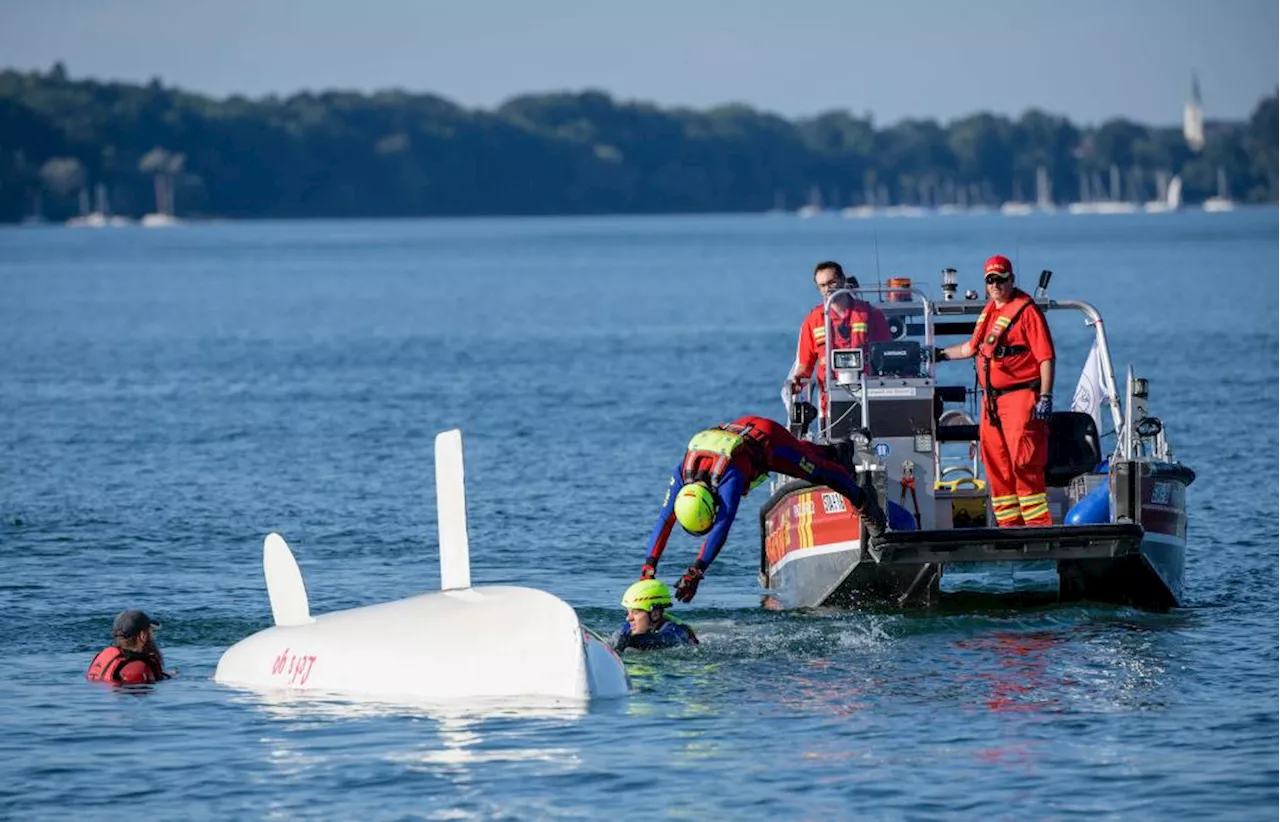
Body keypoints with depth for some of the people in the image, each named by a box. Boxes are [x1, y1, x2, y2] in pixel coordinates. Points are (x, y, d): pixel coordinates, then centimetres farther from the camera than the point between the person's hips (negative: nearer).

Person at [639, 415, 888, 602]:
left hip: (768, 438, -6)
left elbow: (721, 529, -54)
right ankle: (829, 452, 63)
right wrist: (649, 567, -40)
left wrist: (695, 573, -59)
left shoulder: (729, 478, -48)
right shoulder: (681, 475, -33)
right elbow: (664, 521, -31)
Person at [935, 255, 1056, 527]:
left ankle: (1039, 523, -12)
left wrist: (1045, 397, -18)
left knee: (1024, 463, -14)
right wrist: (942, 354, 36)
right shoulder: (989, 312, 18)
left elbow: (1046, 356, -12)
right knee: (996, 465, 8)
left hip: (1020, 397, -8)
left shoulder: (1026, 310, -7)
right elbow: (973, 347, 35)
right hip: (992, 400, 8)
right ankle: (1009, 524, 15)